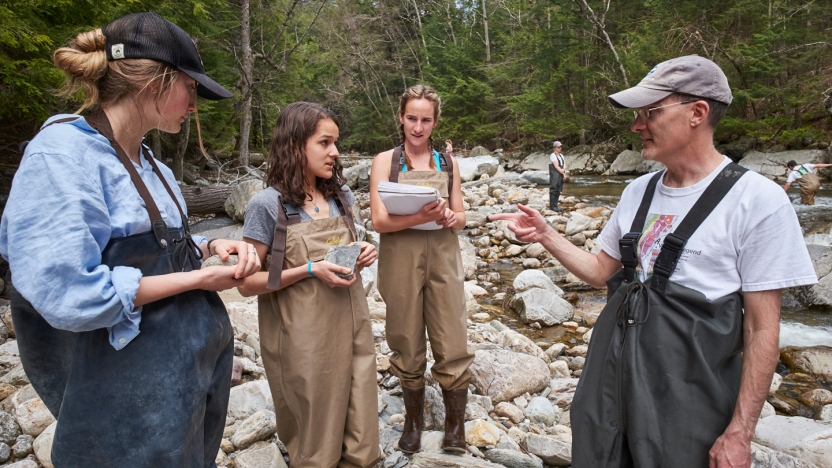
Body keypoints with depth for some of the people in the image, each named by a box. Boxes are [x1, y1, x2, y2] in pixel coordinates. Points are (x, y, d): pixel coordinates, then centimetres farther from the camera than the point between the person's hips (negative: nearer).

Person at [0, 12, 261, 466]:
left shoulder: (150, 165, 7)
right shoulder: (61, 155, -19)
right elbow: (69, 296, -26)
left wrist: (213, 246, -2)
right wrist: (199, 279, -19)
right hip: (137, 394, -8)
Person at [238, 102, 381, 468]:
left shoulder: (340, 196, 6)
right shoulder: (268, 205, -11)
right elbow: (248, 283, -11)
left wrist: (361, 255, -2)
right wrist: (311, 270, -20)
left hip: (351, 325, 5)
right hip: (304, 337, -5)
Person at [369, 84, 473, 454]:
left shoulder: (447, 163, 9)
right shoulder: (385, 161, 1)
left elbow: (460, 216, 12)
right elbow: (380, 221, -7)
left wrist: (451, 217, -12)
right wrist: (422, 216, -24)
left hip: (443, 258, 2)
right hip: (401, 261, -1)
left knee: (452, 346, 0)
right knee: (408, 347, 9)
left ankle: (455, 426, 20)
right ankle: (413, 421, 30)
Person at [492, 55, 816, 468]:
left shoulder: (757, 200, -13)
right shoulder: (638, 191, 5)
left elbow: (762, 328, -11)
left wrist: (740, 432, -10)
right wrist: (544, 235, -2)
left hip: (686, 396, -5)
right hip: (610, 373, 6)